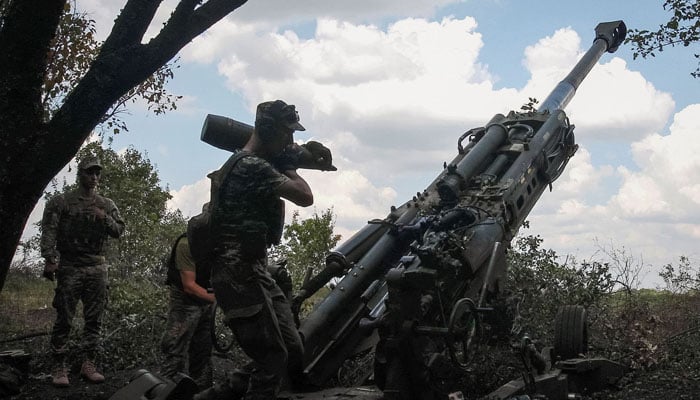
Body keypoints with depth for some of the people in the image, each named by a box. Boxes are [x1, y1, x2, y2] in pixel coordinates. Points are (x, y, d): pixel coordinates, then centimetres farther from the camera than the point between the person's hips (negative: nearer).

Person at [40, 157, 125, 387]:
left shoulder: (106, 205, 14)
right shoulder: (61, 202, 3)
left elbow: (119, 230, 10)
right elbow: (49, 231, -5)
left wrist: (104, 218, -8)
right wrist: (50, 260, -16)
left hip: (97, 268, 4)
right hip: (70, 267, -4)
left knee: (94, 319, 4)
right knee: (64, 319, -4)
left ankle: (88, 365, 10)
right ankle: (59, 368, -1)